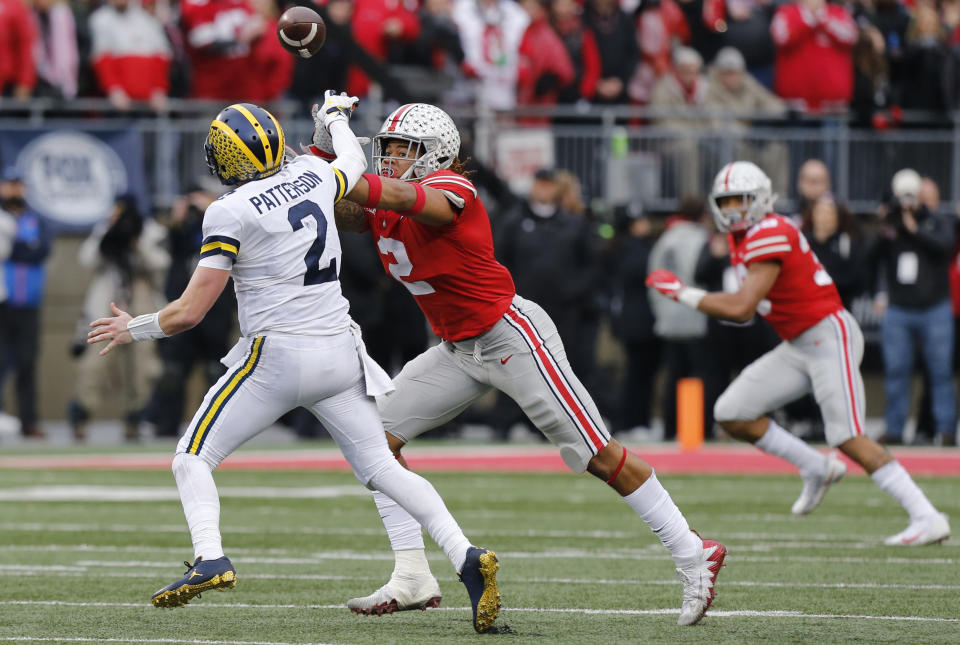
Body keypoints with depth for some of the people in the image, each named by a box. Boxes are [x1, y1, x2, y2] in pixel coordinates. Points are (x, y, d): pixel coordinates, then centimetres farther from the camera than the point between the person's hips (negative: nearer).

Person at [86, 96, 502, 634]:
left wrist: (134, 330, 9)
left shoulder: (231, 213, -11)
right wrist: (337, 116, 53)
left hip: (277, 356, -6)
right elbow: (354, 162, 32)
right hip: (341, 355, 6)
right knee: (383, 468, 10)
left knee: (194, 459, 6)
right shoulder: (314, 176, 5)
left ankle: (210, 558, -16)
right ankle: (466, 557, -7)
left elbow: (190, 312, -9)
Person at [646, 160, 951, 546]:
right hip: (798, 347, 10)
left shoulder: (770, 237, -20)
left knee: (848, 438, -16)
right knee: (732, 415, 5)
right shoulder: (740, 239, 10)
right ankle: (817, 470, 17)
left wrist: (682, 293, -17)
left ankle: (927, 518, -14)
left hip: (829, 336, -10)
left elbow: (740, 309, -26)